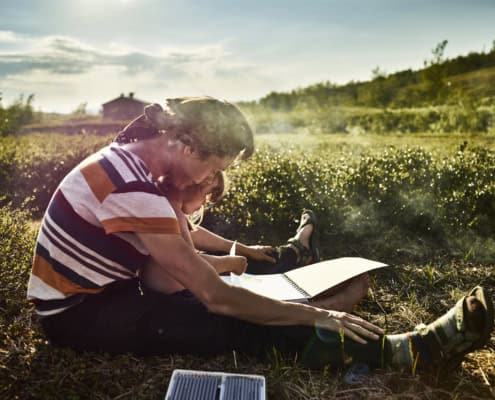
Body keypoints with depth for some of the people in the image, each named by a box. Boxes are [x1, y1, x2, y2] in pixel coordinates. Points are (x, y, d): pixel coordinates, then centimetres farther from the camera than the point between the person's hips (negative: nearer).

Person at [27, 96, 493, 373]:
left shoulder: (129, 159, -2)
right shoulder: (132, 186, -30)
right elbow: (215, 296, -30)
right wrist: (315, 315, -23)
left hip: (99, 291, 10)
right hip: (78, 313, -10)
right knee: (231, 325, -22)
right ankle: (400, 350, -22)